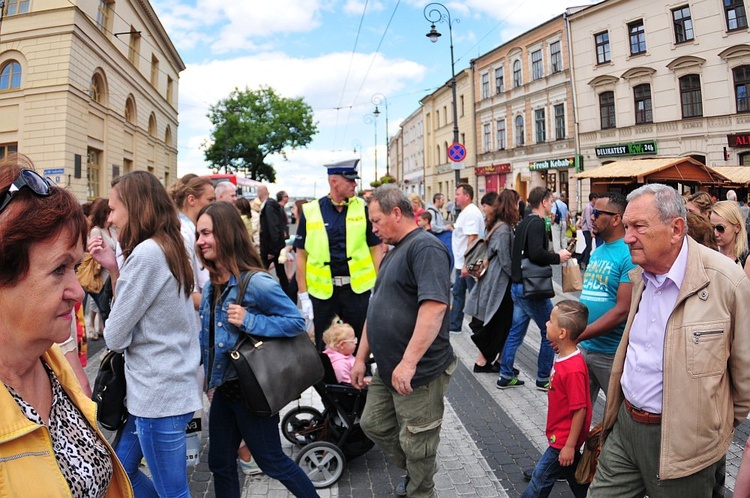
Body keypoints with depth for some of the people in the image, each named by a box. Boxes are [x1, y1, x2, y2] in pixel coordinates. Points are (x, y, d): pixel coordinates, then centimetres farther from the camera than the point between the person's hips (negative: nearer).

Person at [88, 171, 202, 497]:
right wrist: (113, 268, 2)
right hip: (162, 390, 9)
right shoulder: (168, 249, 8)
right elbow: (132, 310, 12)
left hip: (158, 396, -9)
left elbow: (116, 337, -16)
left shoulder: (146, 253, -20)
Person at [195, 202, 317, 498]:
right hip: (223, 388, 8)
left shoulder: (256, 283, -22)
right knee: (220, 463, 20)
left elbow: (297, 321, -21)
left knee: (272, 462, 8)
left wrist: (249, 321, -27)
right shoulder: (211, 287, 3)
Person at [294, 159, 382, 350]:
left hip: (358, 289, 0)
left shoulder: (362, 208, 0)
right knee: (324, 348, 14)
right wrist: (303, 295, -1)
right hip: (322, 291, 0)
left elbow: (375, 249, 2)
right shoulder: (310, 212, -2)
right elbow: (301, 255, 2)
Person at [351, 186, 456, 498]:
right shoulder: (394, 252, 14)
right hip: (388, 368, 10)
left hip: (418, 371, -10)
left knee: (416, 445, 7)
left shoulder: (425, 247, -17)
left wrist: (408, 363, -30)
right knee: (374, 425, 21)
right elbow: (378, 309, 19)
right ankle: (414, 472, 42)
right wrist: (361, 357, 18)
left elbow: (434, 307, -29)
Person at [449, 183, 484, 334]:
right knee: (458, 293, 16)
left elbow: (472, 239, -25)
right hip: (462, 263, 10)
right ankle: (454, 325, 27)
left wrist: (466, 264, -27)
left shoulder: (471, 213, -18)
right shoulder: (465, 212, 14)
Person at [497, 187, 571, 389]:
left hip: (518, 286, 9)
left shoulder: (524, 223, 14)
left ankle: (506, 376, 19)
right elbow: (537, 253, -27)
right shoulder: (537, 223, -14)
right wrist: (558, 257, -12)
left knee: (516, 332, 13)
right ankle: (543, 379, 13)